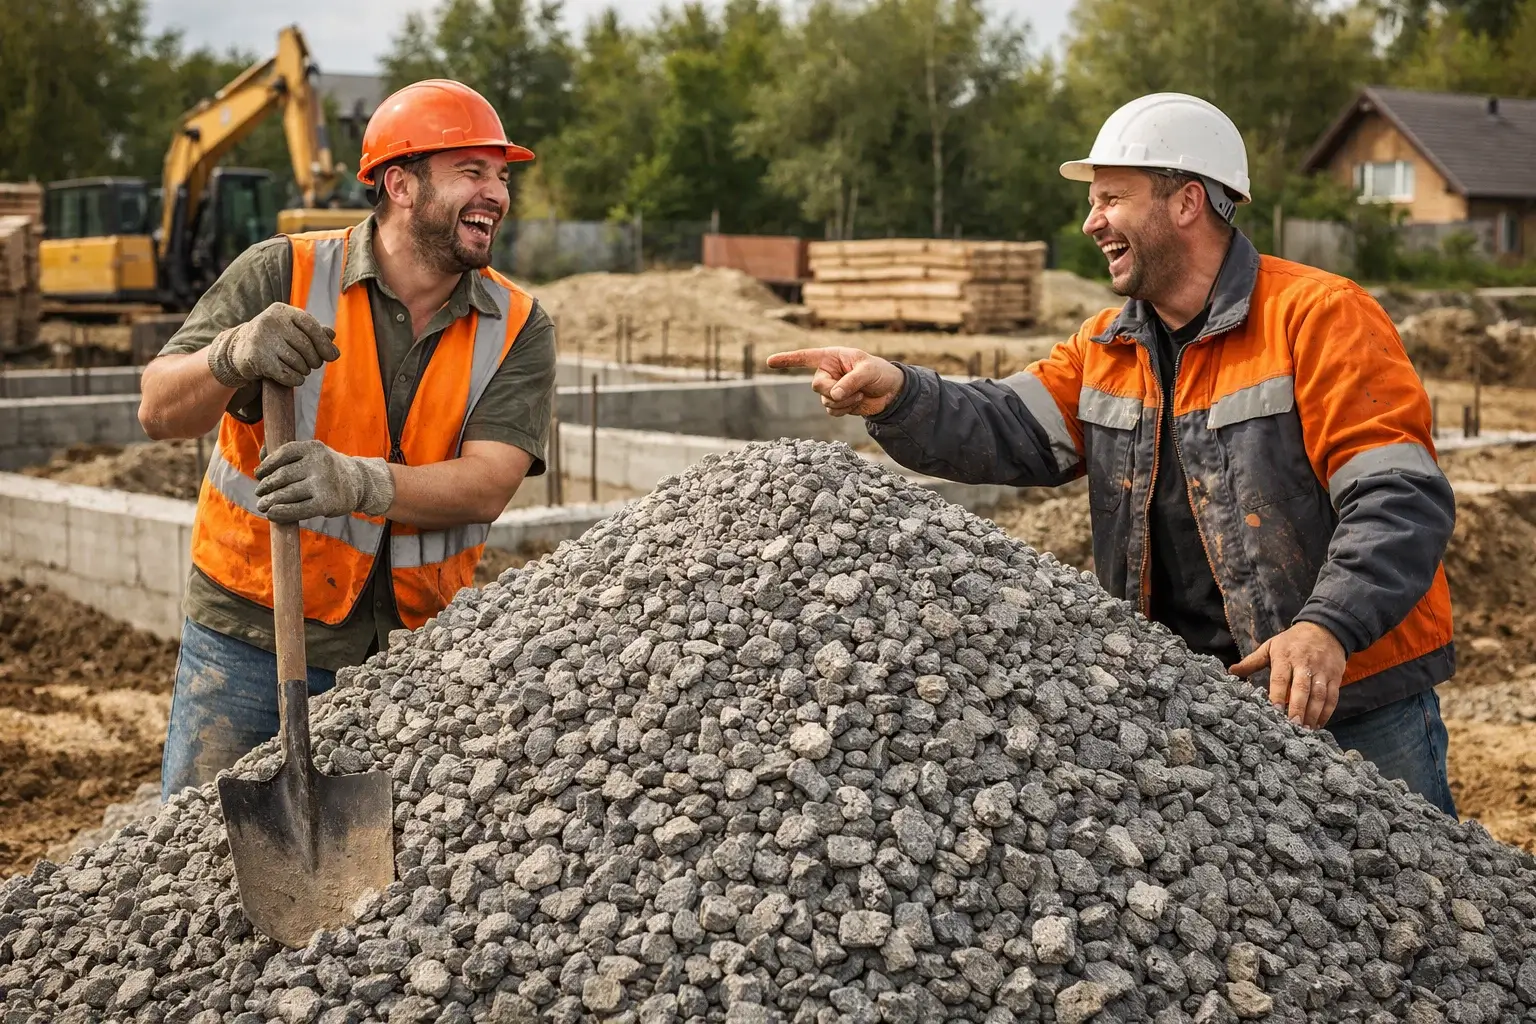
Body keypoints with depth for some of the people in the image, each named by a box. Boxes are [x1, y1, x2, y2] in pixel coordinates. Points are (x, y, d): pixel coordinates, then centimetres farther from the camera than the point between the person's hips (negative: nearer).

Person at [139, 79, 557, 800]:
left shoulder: (518, 330, -1)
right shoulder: (283, 275, -6)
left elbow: (486, 485, -14)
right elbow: (161, 411, -12)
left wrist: (361, 483, -33)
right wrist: (235, 354, -34)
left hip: (411, 653, 1)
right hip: (250, 639, -1)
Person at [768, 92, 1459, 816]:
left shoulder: (1320, 316, -11)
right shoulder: (1107, 348, 11)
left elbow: (1399, 499, -18)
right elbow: (1009, 430, -4)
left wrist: (1330, 626, -32)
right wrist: (898, 398, -22)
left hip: (1355, 704, -5)